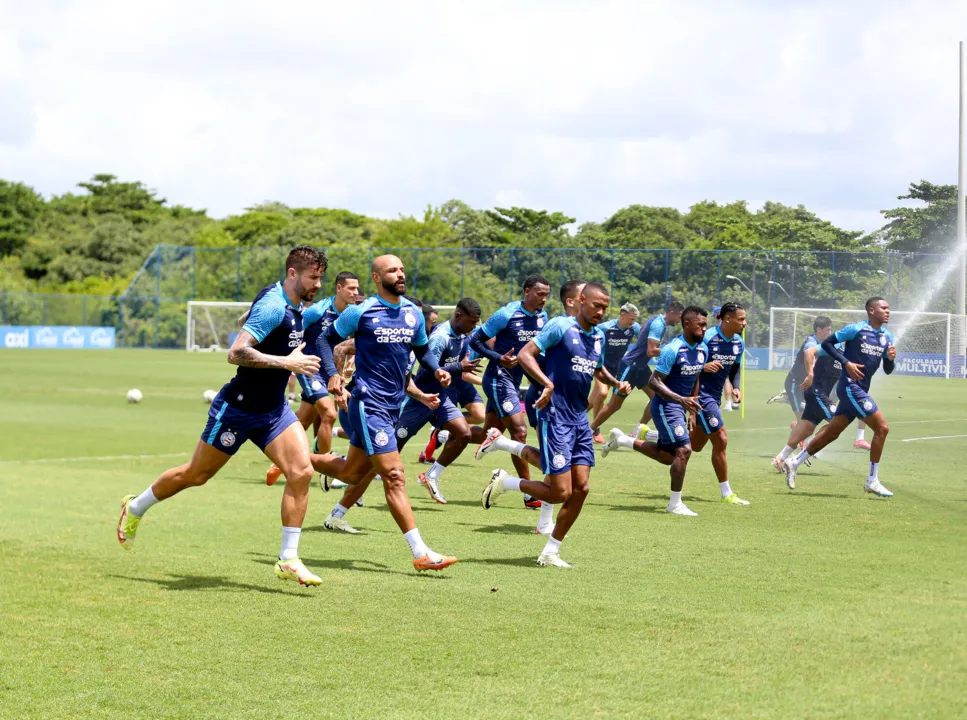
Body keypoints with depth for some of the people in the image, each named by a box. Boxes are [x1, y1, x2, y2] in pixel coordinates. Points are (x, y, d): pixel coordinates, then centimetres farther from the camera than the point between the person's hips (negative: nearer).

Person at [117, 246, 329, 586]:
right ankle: (135, 508, 34)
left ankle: (288, 560, -7)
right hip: (238, 407, -7)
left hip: (274, 408, 8)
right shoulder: (273, 306, -24)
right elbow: (236, 353, -31)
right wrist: (287, 362, -31)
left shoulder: (294, 306, 5)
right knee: (196, 474, 9)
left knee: (301, 471, -12)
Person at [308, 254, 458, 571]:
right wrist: (331, 374, -17)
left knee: (352, 474, 17)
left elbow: (421, 350, 20)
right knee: (394, 476, -12)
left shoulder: (414, 313, 7)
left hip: (393, 405, 8)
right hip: (369, 403, -8)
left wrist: (437, 370, 0)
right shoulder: (361, 312, -9)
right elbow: (327, 340, -1)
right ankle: (421, 554, -12)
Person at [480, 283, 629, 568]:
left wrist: (616, 383, 12)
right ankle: (504, 482, 11)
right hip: (554, 416, -8)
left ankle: (550, 552, 12)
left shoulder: (598, 337, 14)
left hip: (580, 419, 8)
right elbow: (524, 354, -14)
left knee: (580, 489, 1)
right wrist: (547, 383, -28)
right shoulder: (561, 327, -9)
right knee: (561, 492, -11)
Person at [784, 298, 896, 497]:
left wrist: (891, 358, -7)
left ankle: (795, 463, 23)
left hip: (861, 389, 8)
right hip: (850, 386, -8)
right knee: (882, 428, -12)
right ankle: (872, 481, -5)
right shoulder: (856, 329, -10)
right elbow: (827, 342, -6)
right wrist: (846, 362, -17)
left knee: (832, 432, 12)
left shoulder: (887, 336, 11)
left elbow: (887, 370, 16)